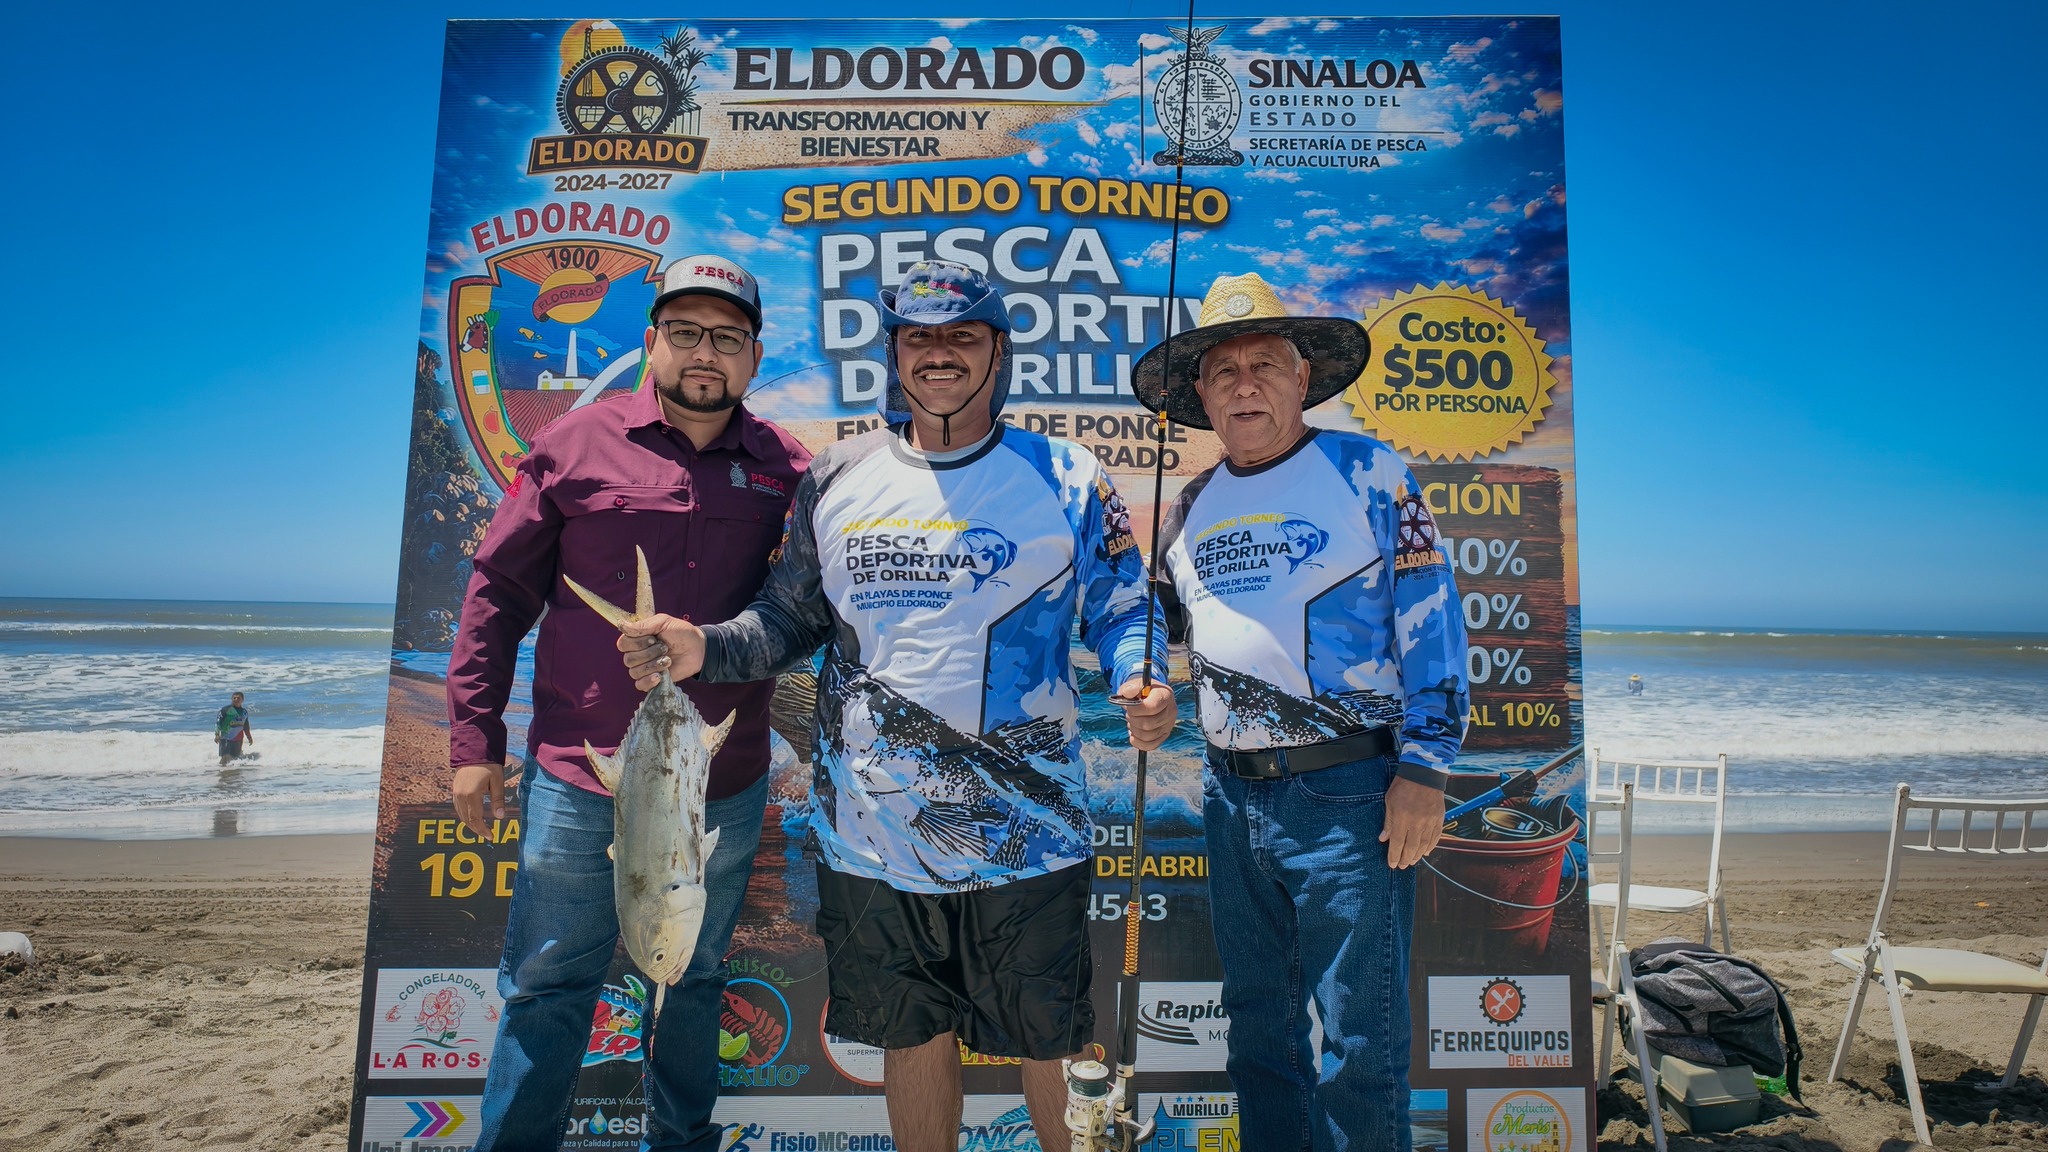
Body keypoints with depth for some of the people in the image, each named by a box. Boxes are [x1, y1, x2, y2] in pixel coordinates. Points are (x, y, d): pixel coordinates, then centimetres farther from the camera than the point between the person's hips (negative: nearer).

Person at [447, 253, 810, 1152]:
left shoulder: (785, 468, 2)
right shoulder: (576, 444, -1)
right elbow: (500, 590, 1)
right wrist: (474, 740, -1)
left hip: (726, 787, 2)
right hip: (577, 780, -1)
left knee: (694, 977, 19)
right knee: (548, 985, 11)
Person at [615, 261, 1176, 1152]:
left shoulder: (1067, 481, -3)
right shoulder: (837, 479, 4)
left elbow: (1122, 612, 0)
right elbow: (792, 617, 10)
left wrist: (1142, 684, -20)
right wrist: (705, 649, -8)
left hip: (1024, 834, -2)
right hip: (872, 833, 3)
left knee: (1054, 1042, 11)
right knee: (911, 1036, 20)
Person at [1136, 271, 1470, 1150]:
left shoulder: (1367, 473, -3)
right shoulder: (1191, 508, 11)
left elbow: (1431, 623, -7)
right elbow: (1163, 629, 23)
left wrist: (1423, 768, -12)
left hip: (1347, 790, -5)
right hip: (1232, 797, 5)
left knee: (1359, 1037, 1)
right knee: (1257, 1021, 18)